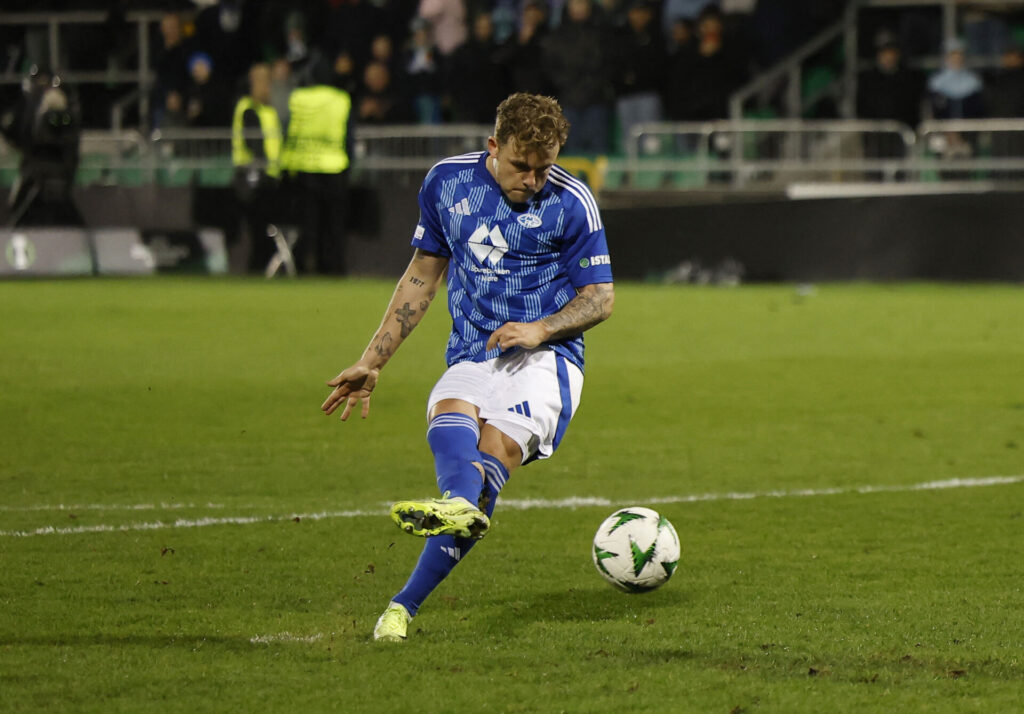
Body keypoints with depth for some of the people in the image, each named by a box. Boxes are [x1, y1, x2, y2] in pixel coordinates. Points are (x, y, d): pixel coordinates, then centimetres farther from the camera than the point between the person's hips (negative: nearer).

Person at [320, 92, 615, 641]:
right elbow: (423, 274, 18)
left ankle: (407, 602, -48)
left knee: (496, 448, -30)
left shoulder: (571, 203, -3)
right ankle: (460, 506, -65)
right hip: (470, 360, 3)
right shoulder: (447, 182, 6)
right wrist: (372, 362, 17)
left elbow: (600, 297, 4)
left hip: (542, 357, -3)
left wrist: (539, 330, -15)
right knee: (450, 416, -33)